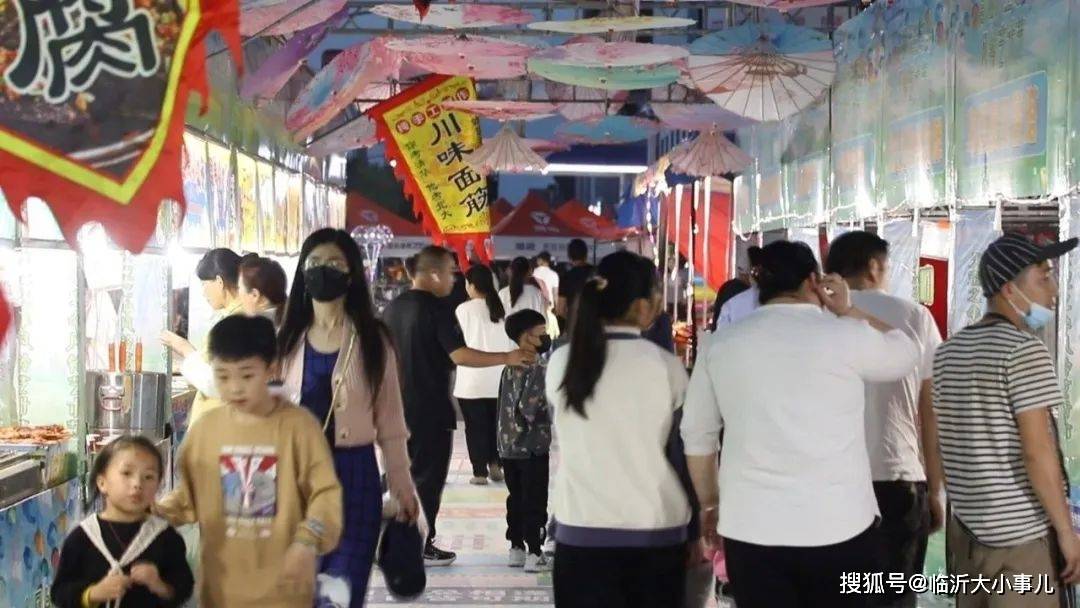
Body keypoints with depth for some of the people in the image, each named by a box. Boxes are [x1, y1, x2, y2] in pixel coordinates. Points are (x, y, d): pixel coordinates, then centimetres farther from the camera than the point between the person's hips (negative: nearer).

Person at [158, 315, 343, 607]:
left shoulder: (298, 424, -9)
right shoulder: (205, 428, 1)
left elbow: (326, 492, -11)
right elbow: (189, 495, 11)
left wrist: (307, 540, -26)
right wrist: (158, 511, -8)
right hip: (222, 584, 3)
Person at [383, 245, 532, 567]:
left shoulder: (393, 307, 7)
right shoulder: (436, 309, -16)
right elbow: (460, 355, -24)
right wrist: (507, 358, -19)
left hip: (399, 406, 7)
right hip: (430, 409, -7)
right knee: (428, 478, 2)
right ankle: (422, 547, 6)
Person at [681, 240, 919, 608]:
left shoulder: (723, 343, 5)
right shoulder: (846, 334, -4)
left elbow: (696, 434, 10)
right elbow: (905, 354, 16)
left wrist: (709, 503, 20)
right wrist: (847, 310, 19)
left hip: (751, 528, 2)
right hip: (839, 525, -2)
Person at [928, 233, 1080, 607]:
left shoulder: (948, 352, 10)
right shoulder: (1025, 350, -12)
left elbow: (932, 440, 14)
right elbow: (1037, 451, -18)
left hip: (968, 527, 7)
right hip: (1026, 533, -7)